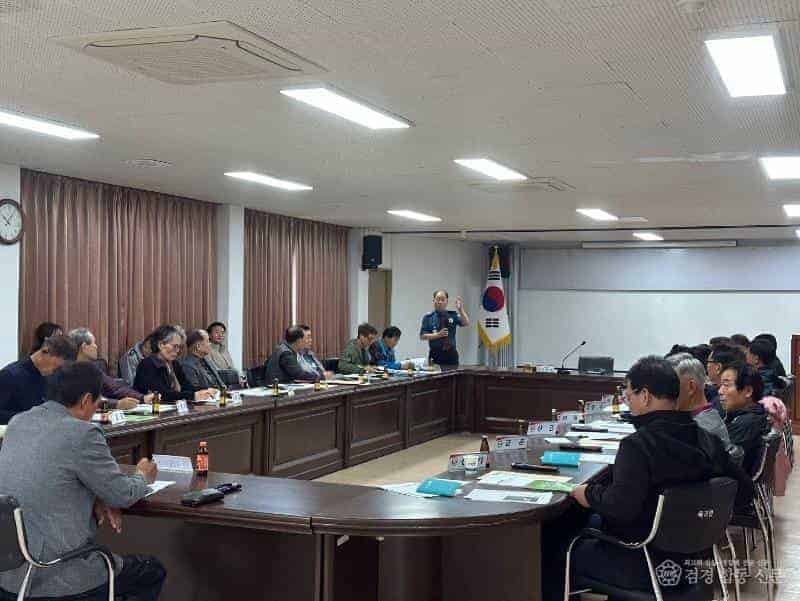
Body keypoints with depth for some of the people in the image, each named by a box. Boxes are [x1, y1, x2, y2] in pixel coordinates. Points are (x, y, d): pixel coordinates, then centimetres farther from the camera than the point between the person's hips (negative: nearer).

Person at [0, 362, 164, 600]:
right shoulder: (82, 433, -18)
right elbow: (122, 495, -8)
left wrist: (94, 498, 6)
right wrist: (143, 477, 13)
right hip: (54, 579, -8)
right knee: (152, 572, 15)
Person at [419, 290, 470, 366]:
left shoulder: (453, 315, 5)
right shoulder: (428, 317, 1)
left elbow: (466, 323, -8)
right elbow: (422, 336, -2)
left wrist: (461, 310, -21)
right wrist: (438, 335, -14)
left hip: (451, 354, 2)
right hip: (435, 355, -2)